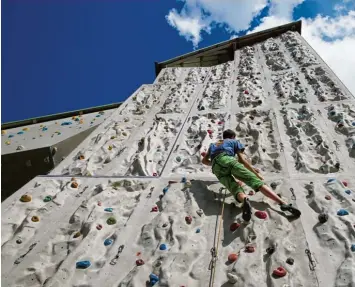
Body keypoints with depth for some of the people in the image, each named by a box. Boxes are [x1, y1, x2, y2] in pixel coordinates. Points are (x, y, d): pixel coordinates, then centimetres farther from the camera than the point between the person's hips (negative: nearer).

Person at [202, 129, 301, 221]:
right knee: (256, 181, -11)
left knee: (236, 190, -13)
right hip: (228, 160, -3)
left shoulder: (213, 145, 40)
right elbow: (242, 160, 18)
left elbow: (204, 160, 43)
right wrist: (256, 173, 25)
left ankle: (244, 200, -51)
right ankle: (283, 203, -28)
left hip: (216, 167, 3)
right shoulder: (234, 142, 29)